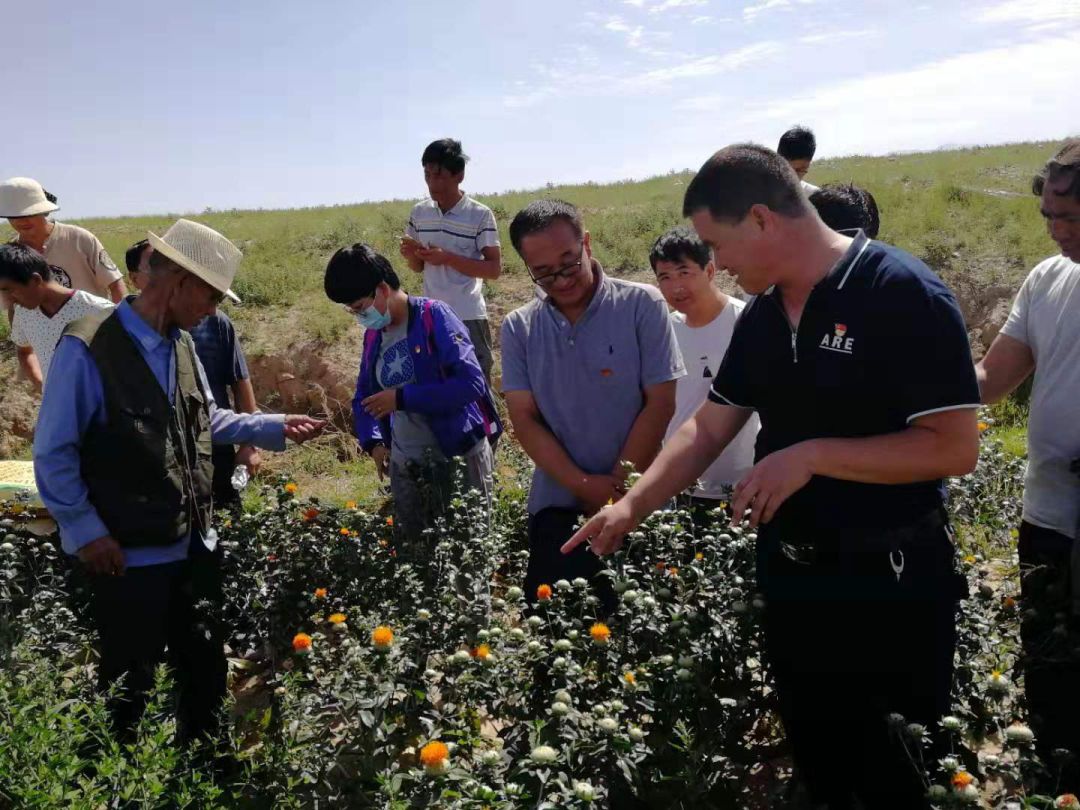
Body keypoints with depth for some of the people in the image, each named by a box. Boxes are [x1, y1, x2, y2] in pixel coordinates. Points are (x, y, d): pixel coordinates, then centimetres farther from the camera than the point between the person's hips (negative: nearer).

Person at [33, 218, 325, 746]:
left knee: (206, 669, 20)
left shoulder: (181, 344, 5)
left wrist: (277, 428, 7)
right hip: (129, 556, -7)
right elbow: (53, 454, -15)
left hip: (195, 544, 8)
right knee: (128, 686, 11)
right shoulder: (87, 350, -19)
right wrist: (86, 533, -14)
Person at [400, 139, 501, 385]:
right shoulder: (419, 213, 6)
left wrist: (447, 258, -18)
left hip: (469, 318, -5)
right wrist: (410, 255, -9)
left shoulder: (481, 215, -9)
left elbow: (494, 269, -10)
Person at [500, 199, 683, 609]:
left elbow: (660, 404, -8)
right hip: (557, 507, 2)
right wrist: (584, 486, -13)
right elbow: (524, 418, -1)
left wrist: (617, 487, -10)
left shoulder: (642, 305, -6)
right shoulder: (518, 328, 2)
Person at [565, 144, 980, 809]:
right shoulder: (762, 315, 3)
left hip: (885, 577, -6)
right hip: (789, 571, 7)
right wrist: (631, 507, -1)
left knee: (861, 754, 9)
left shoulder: (903, 294, -19)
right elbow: (707, 431, 8)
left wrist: (811, 456, -22)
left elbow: (956, 447, -22)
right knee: (816, 750, 19)